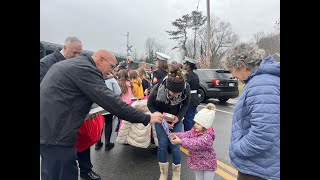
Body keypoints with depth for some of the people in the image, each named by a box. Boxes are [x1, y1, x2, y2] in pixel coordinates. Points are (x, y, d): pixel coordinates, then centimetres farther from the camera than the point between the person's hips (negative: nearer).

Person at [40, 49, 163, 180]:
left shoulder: (70, 64, 16)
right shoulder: (85, 68, -15)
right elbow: (111, 101, -23)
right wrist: (147, 118, -18)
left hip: (47, 129, 11)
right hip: (56, 133, -11)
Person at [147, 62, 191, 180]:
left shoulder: (186, 89, -30)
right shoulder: (157, 89, -34)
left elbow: (185, 105, -8)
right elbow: (150, 105, -14)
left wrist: (178, 117, -22)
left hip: (176, 118, 1)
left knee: (175, 145, -1)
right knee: (163, 144, -1)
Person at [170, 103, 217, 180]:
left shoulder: (208, 136, -32)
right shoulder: (195, 130, -5)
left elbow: (195, 144, -40)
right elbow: (186, 134, -8)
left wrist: (181, 141, -44)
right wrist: (175, 135, -25)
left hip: (207, 164, -7)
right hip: (197, 162, 7)